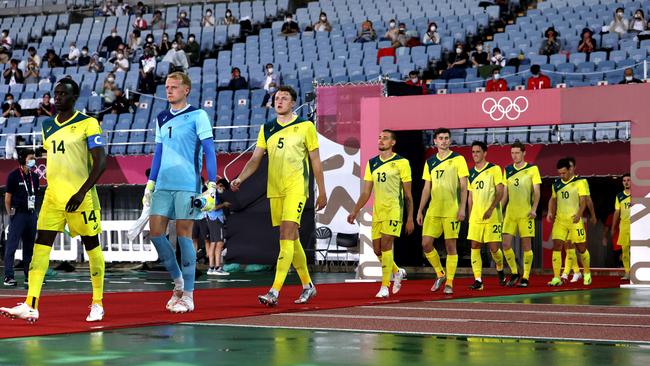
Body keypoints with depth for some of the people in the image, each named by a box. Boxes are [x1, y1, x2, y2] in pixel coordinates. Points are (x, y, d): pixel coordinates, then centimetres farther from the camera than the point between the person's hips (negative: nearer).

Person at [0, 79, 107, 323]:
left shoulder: (88, 124, -7)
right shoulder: (48, 126, 13)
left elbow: (101, 162, -12)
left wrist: (82, 192, -19)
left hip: (81, 197, -6)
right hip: (53, 196, 6)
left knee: (92, 245, 5)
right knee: (41, 244, -6)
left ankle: (97, 304, 17)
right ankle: (31, 305, -11)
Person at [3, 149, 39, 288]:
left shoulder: (34, 176, 12)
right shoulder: (13, 176, -5)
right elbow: (8, 197, -3)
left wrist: (33, 211, 11)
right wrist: (11, 214, -4)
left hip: (31, 215, 6)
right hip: (18, 214, -6)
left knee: (30, 246, 9)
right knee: (12, 246, -6)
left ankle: (29, 276, 13)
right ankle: (8, 277, -7)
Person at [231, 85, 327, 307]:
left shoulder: (305, 127, 1)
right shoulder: (266, 129, 12)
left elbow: (315, 161, 4)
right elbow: (255, 159, 8)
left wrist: (322, 192, 4)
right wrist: (240, 179, -9)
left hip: (296, 188, -5)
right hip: (274, 190, 5)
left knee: (287, 235, -16)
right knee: (291, 238, 10)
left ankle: (274, 292, -24)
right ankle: (307, 286, 24)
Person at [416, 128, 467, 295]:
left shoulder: (458, 159, -1)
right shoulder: (430, 162, 12)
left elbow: (463, 186, -4)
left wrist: (462, 208, -12)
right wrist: (420, 211, 11)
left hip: (452, 210, -4)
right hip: (433, 211, 4)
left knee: (450, 245, -2)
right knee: (426, 244, -1)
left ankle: (449, 283, 5)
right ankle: (440, 274, 18)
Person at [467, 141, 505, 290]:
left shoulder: (494, 169, -2)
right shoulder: (471, 173, 13)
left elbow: (500, 192, -8)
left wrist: (491, 209, -19)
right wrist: (470, 215, 14)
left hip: (492, 216, -4)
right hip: (475, 216, 5)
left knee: (494, 247, -4)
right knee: (474, 246, -5)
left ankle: (500, 270, 26)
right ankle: (478, 280, -4)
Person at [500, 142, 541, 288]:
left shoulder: (532, 169, -1)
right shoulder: (507, 170, 11)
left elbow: (536, 191, -3)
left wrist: (534, 209, -14)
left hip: (526, 213, -4)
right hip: (510, 213, 4)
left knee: (526, 245, -1)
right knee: (506, 244, -3)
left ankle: (525, 277, 7)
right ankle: (514, 273, 15)